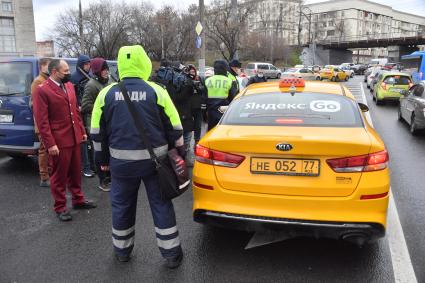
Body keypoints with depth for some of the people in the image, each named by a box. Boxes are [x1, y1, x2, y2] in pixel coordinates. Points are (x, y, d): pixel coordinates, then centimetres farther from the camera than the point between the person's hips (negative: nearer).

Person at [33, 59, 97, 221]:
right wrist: (50, 144, -18)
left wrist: (82, 131, 13)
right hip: (59, 141, -6)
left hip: (74, 138, 7)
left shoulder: (69, 86, 10)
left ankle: (78, 200, 33)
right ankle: (60, 207, 20)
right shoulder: (42, 90, -12)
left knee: (75, 172, 18)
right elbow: (42, 121, -14)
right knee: (59, 176, 7)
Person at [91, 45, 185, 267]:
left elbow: (97, 131, 6)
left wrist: (103, 159, 18)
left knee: (122, 205, 17)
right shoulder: (156, 91, -6)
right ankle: (171, 253, 18)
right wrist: (179, 154, 10)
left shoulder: (107, 93, 0)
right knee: (161, 204, 9)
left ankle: (122, 250, 34)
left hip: (121, 161, 2)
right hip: (155, 160, -1)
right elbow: (174, 128, -2)